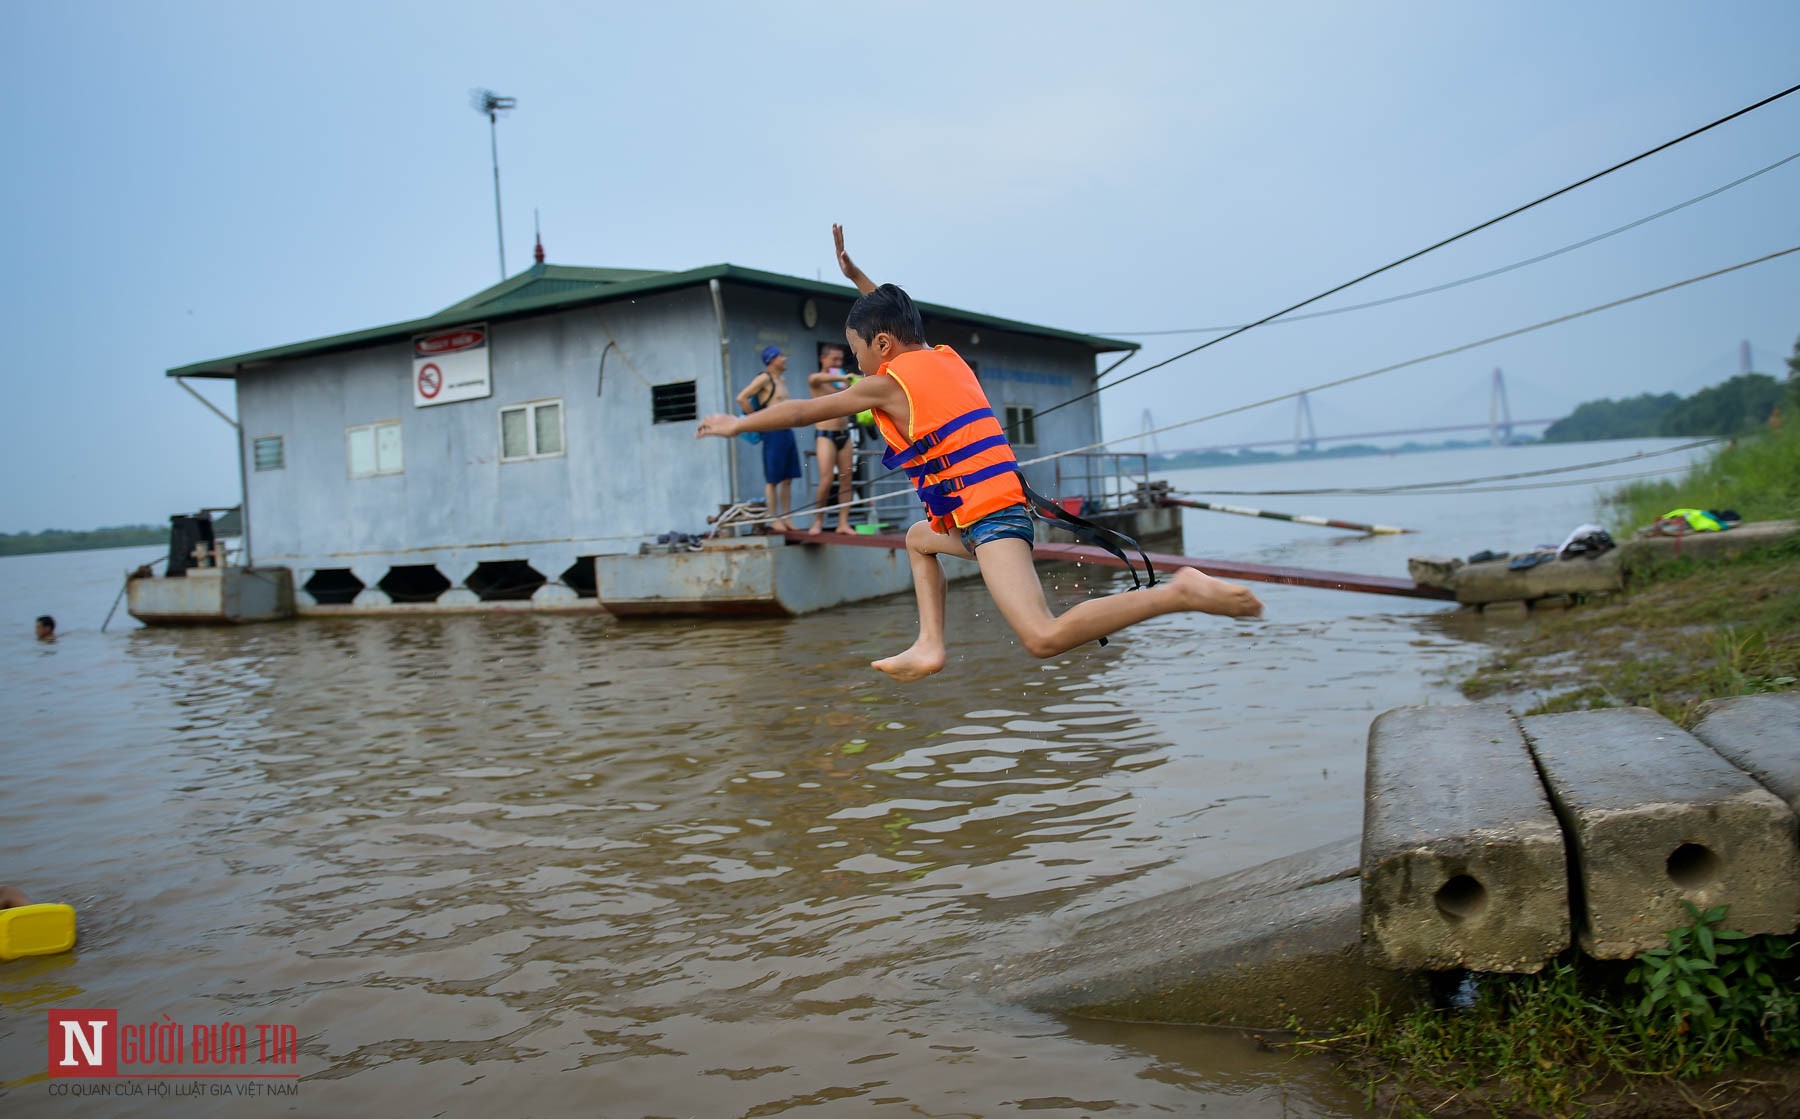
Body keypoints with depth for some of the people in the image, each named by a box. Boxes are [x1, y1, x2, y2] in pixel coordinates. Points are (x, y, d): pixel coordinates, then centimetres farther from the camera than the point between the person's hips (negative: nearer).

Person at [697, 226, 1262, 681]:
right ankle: (930, 646, 19)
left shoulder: (887, 384, -4)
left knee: (1044, 638, -23)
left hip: (988, 517, -10)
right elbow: (898, 322, 39)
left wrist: (736, 423, 19)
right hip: (997, 509, 10)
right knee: (918, 539, 34)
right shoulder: (945, 357, 17)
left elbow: (801, 411, 6)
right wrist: (854, 274, 44)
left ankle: (1179, 591, -27)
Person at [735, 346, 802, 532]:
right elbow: (741, 398, -15)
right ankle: (774, 520, 1)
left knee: (787, 479, 8)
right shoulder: (764, 379, -7)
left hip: (787, 432, 8)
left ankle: (786, 518, 12)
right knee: (773, 480, -3)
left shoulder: (782, 381, 18)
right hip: (773, 433, -8)